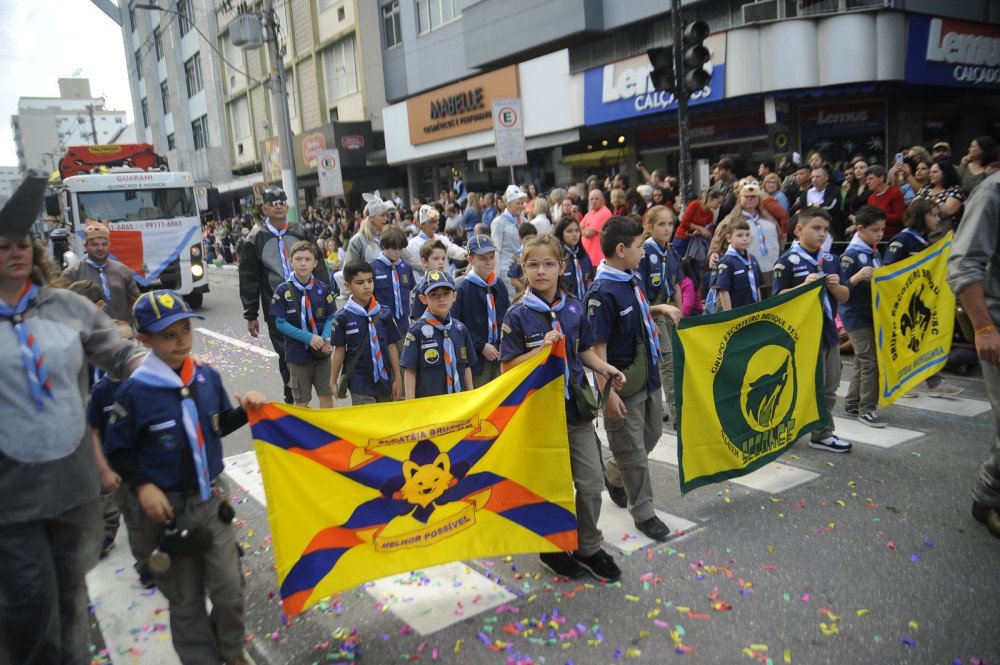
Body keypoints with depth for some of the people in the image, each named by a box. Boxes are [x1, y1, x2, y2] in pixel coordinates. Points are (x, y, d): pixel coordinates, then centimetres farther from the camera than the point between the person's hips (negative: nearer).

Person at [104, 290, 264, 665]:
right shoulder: (135, 391, -16)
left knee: (229, 588, 9)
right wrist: (142, 486, -16)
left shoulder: (208, 378, -4)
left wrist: (245, 410, -8)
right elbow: (118, 451, -5)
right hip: (168, 507, -3)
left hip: (212, 499, 3)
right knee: (186, 599, 12)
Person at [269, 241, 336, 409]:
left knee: (327, 395, 8)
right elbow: (281, 323, -10)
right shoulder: (283, 291, -9)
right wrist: (308, 337, -20)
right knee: (302, 400, 11)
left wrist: (326, 338, -16)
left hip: (322, 352, 2)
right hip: (297, 353, -2)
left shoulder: (323, 289, -2)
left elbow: (330, 317, 3)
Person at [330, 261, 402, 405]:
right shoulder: (343, 317, -6)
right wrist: (333, 382, 5)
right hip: (359, 383, -3)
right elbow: (339, 350, 1)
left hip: (384, 379, 3)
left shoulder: (384, 313, 0)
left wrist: (398, 378, 5)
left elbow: (391, 346, 4)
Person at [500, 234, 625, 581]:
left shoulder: (575, 308, 2)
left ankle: (589, 547, 29)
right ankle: (551, 548, 31)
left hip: (576, 406, 4)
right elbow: (508, 367, -10)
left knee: (591, 483, 8)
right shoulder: (517, 315, -10)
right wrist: (543, 348, -22)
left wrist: (605, 369, -6)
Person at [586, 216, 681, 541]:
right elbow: (597, 346, -23)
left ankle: (613, 476, 44)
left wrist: (659, 309, 7)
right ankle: (643, 512, 23)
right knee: (632, 449, 7)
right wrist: (607, 392, -24)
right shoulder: (602, 292, -23)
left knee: (652, 433, 24)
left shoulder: (631, 279, 3)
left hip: (648, 376, 9)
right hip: (624, 385, -9)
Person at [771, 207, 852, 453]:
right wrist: (804, 286, -24)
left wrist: (835, 286, -8)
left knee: (829, 387, 12)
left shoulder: (830, 260, 9)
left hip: (829, 331, 7)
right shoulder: (788, 261, -10)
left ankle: (823, 433, 23)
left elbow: (845, 297, 12)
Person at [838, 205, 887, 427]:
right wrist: (858, 276, -33)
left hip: (872, 312, 8)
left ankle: (852, 403, 24)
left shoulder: (875, 252, 10)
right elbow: (841, 287, -18)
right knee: (870, 360, -10)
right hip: (855, 314, -8)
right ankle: (867, 409, -2)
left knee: (863, 360, 14)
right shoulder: (851, 254, -14)